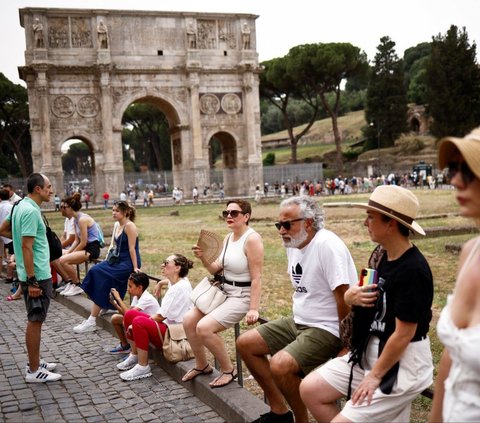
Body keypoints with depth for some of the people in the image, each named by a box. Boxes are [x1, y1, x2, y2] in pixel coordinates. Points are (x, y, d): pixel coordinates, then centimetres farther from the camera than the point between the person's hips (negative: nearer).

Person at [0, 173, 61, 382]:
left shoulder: (21, 206, 10)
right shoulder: (31, 211, -20)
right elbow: (26, 247, -24)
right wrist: (32, 281, -24)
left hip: (35, 274, 10)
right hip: (38, 276, -10)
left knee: (35, 320, 18)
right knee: (35, 321, -2)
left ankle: (35, 361, 29)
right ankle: (34, 371, 7)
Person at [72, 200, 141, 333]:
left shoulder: (129, 226, -12)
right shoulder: (117, 225, 14)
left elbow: (132, 248, -17)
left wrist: (135, 268, -18)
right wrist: (106, 261, 9)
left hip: (128, 263, -9)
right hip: (118, 260, 9)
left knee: (99, 273, -19)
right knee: (96, 271, -11)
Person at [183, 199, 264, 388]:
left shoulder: (252, 239, -17)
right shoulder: (228, 238, 8)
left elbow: (256, 278, -21)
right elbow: (217, 270, 14)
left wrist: (253, 309, -26)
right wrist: (203, 259, -6)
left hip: (242, 296, -9)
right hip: (223, 292, 9)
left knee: (204, 327, -21)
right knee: (189, 320, 3)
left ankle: (228, 370, 0)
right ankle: (202, 365, 23)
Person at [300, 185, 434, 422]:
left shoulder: (413, 270, -23)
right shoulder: (385, 257, 4)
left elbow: (404, 334, -22)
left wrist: (375, 376, -14)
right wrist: (352, 297, -10)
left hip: (402, 365, -9)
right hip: (369, 353, 9)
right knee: (310, 389, 5)